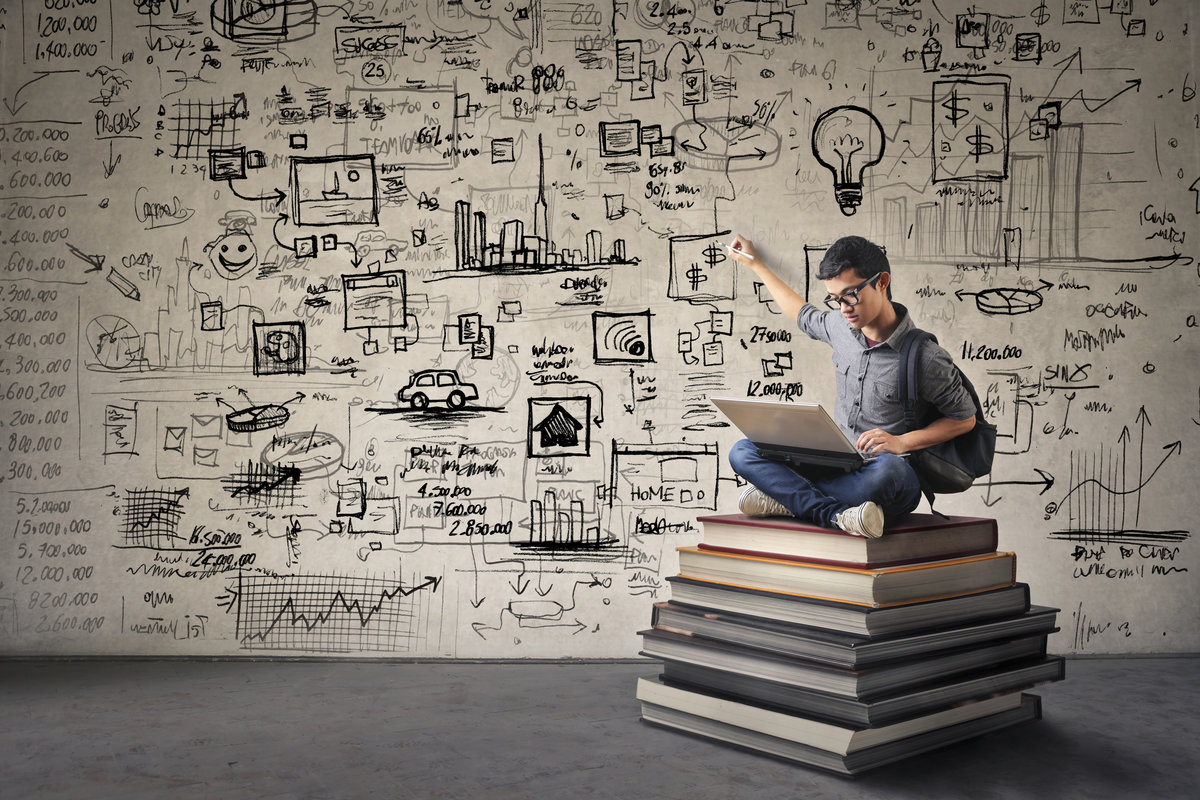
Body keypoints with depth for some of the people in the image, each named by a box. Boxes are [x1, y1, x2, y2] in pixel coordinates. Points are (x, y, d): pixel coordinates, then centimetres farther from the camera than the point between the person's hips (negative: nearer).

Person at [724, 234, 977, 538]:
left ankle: (785, 498, -29)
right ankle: (837, 515, -33)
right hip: (838, 466, 6)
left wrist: (902, 442, -15)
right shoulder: (840, 327, 5)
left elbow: (965, 419, -1)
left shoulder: (926, 358, -12)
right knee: (743, 452, -16)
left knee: (886, 470, -44)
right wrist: (755, 264, 35)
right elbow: (804, 314, 29)